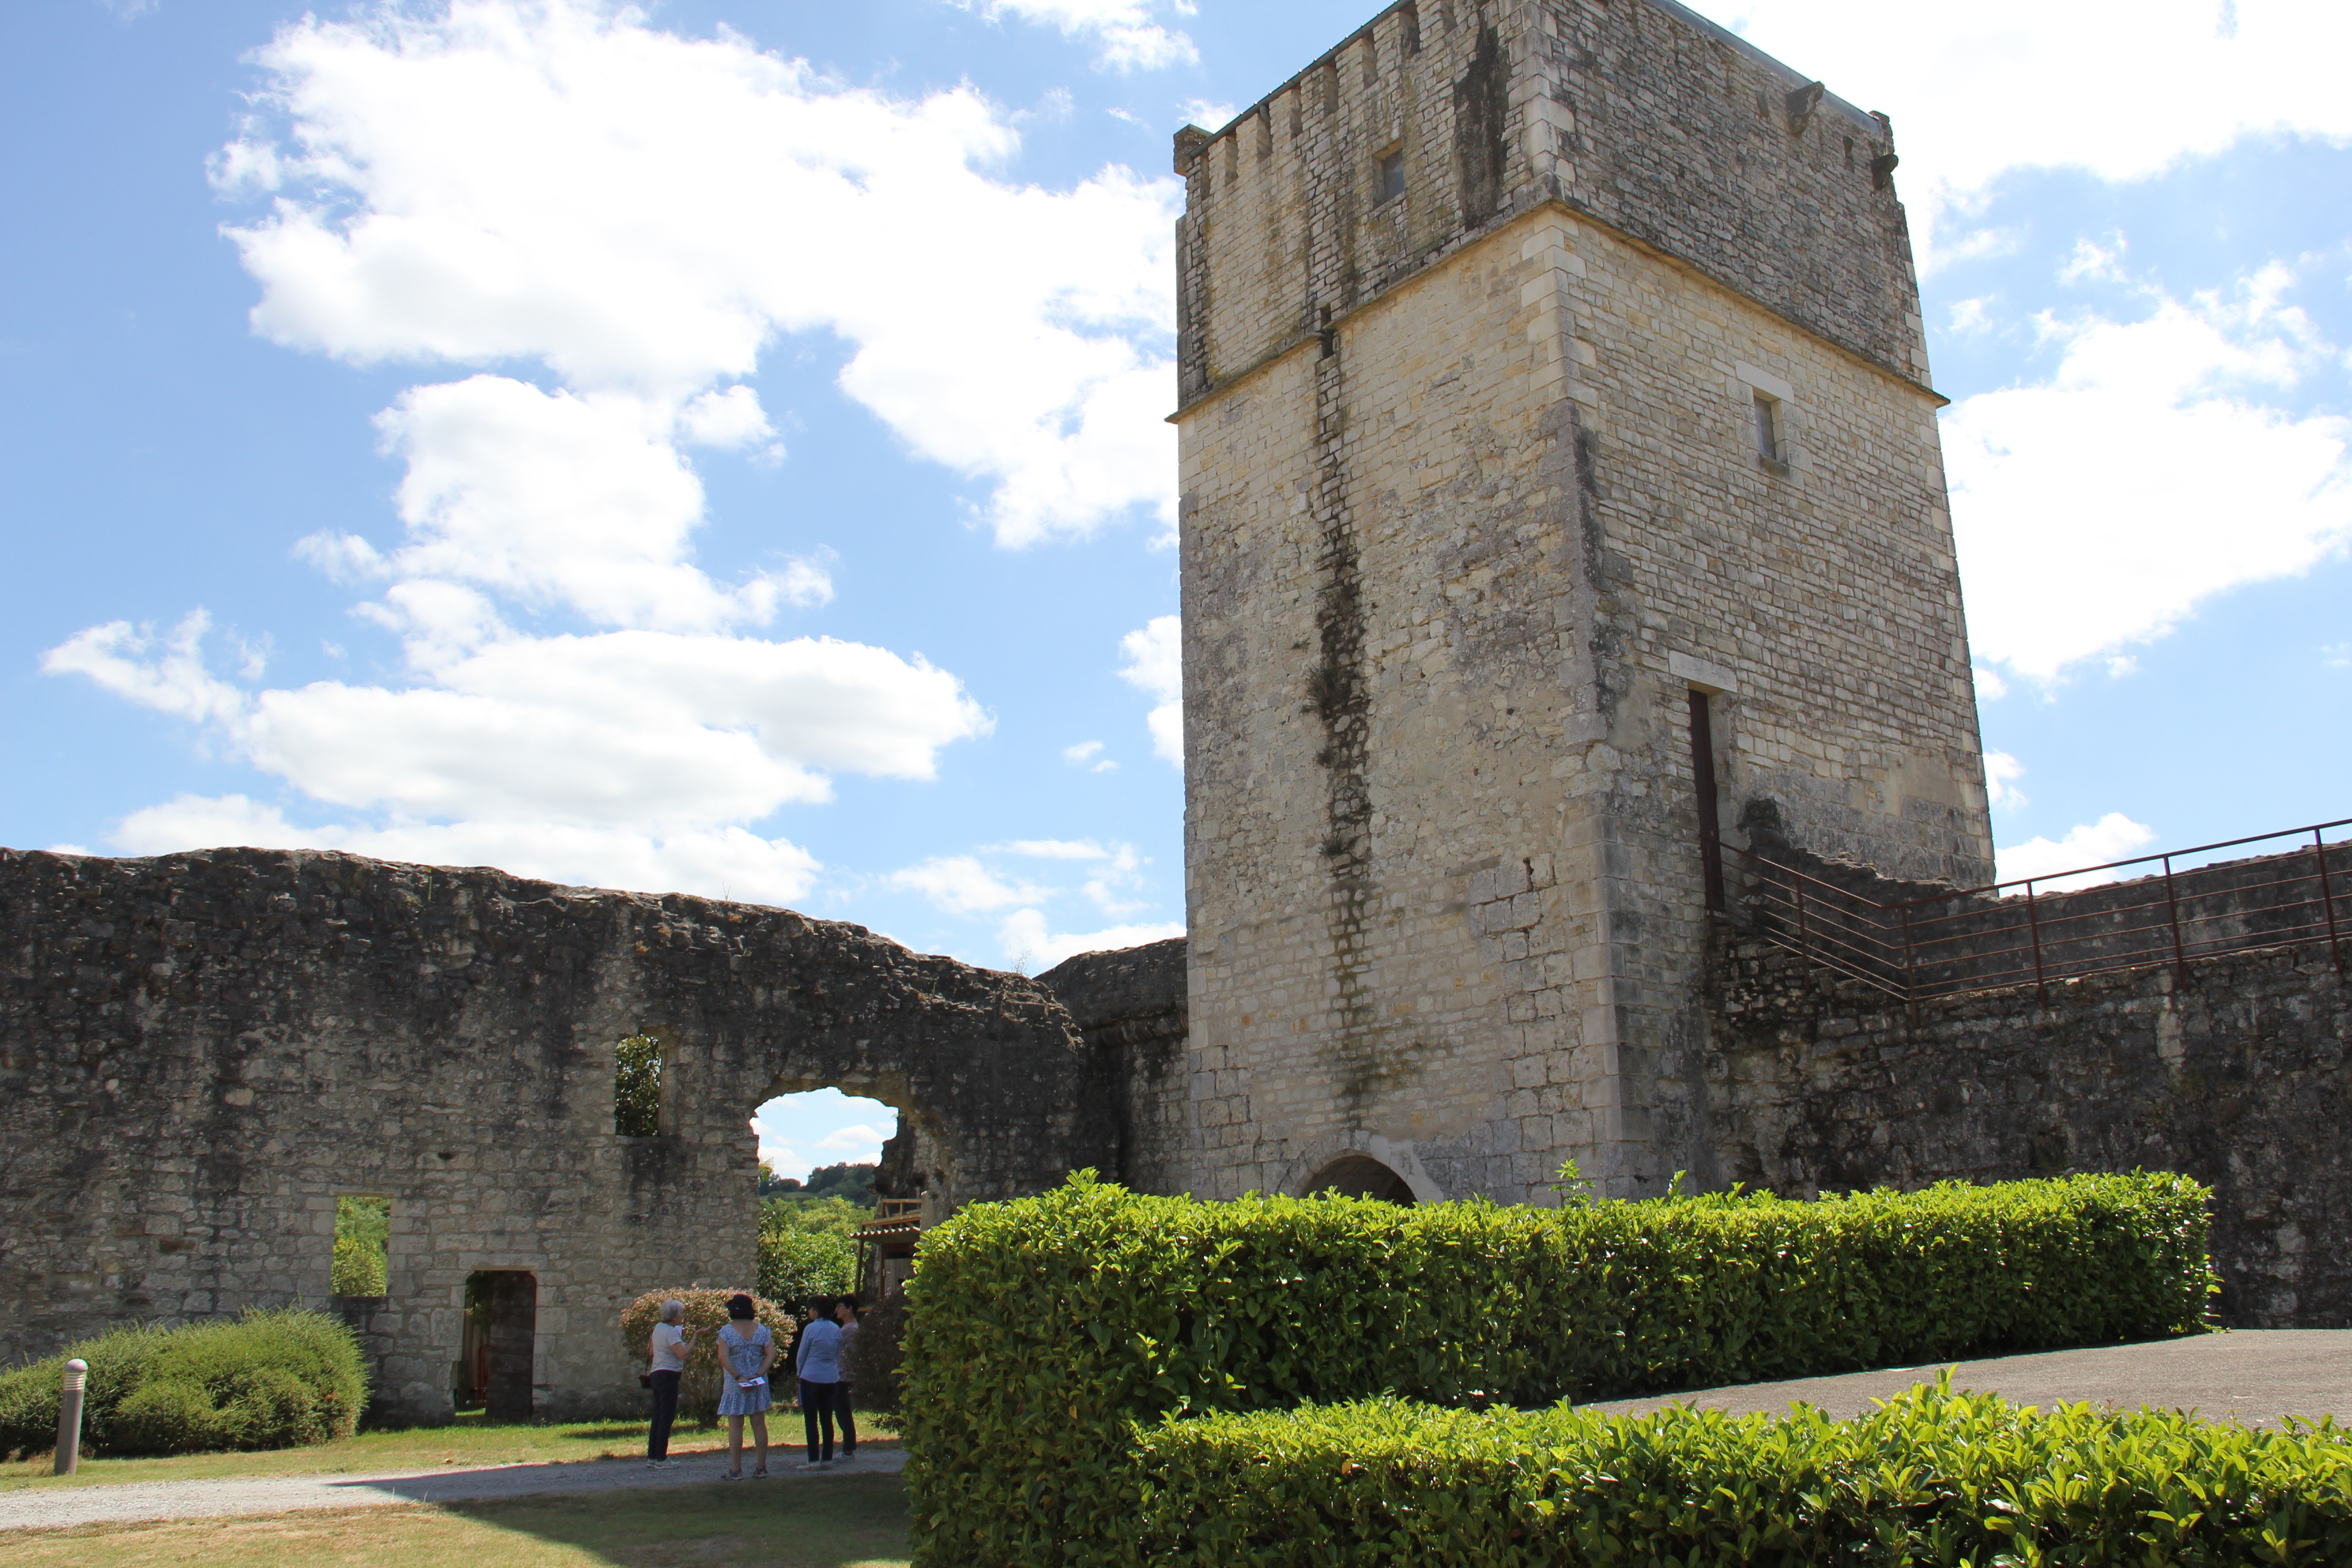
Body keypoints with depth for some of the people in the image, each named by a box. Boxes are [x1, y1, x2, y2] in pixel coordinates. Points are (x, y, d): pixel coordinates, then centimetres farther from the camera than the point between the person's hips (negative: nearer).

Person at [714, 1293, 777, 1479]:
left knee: (735, 1426, 1)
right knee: (759, 1424, 8)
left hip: (735, 1386, -3)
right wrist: (758, 1375, -9)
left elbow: (723, 1358, -17)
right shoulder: (762, 1330, 4)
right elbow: (771, 1355, -3)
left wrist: (738, 1378, -15)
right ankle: (762, 1468, 11)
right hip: (759, 1385, 3)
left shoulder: (727, 1331, -6)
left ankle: (735, 1470, 1)